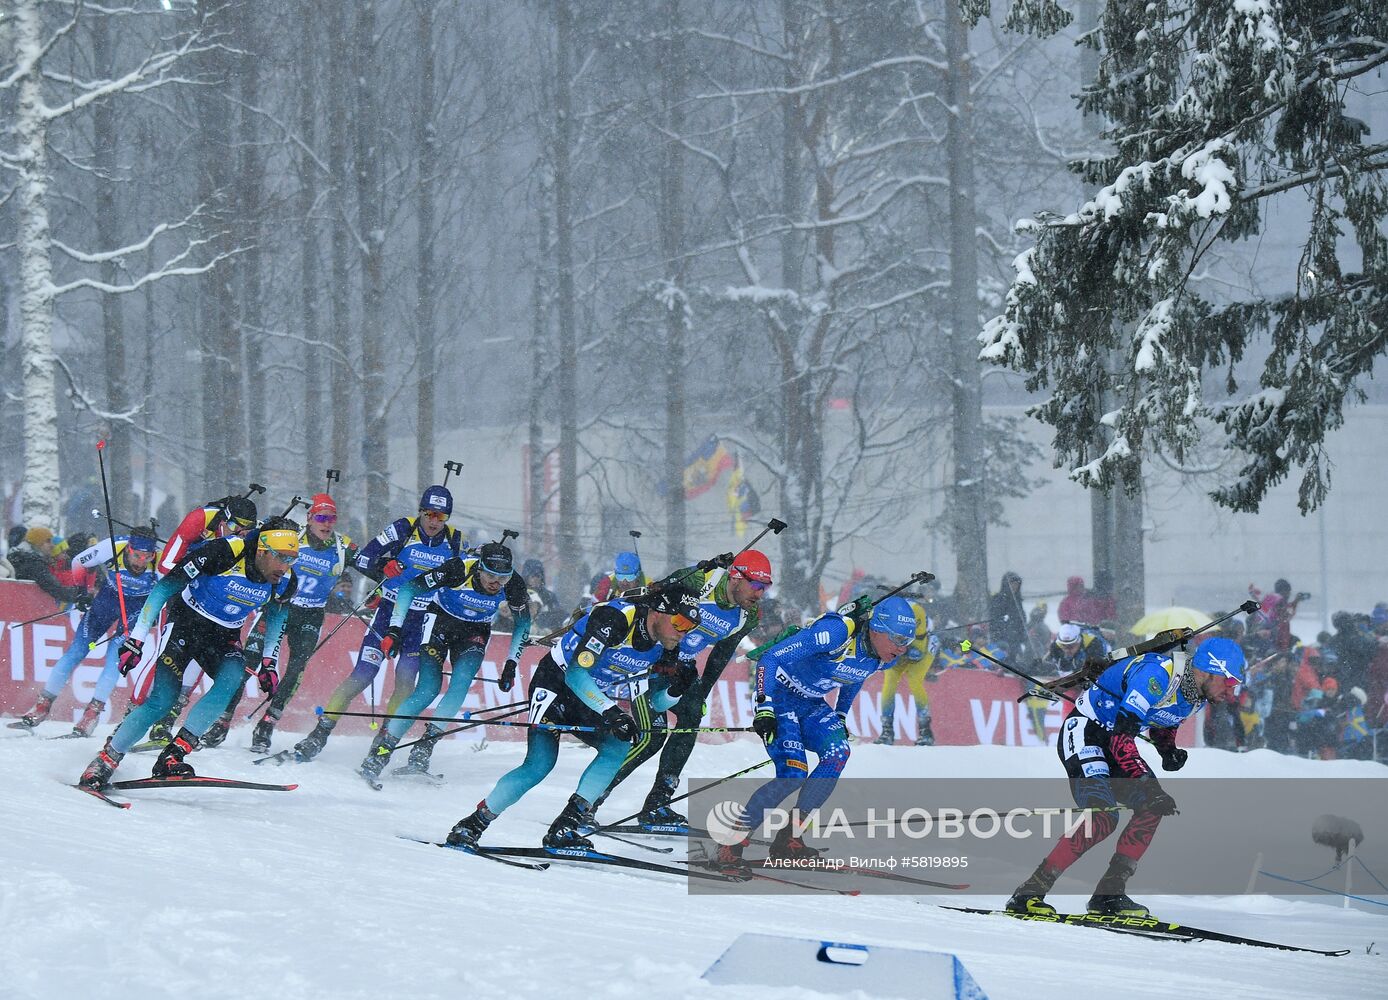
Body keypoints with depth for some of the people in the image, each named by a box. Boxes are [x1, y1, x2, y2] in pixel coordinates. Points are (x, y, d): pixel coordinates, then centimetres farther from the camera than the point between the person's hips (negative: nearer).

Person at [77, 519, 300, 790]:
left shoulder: (284, 581, -12)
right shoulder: (223, 554, -28)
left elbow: (276, 616, 13)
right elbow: (164, 587, -20)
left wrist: (268, 663, 9)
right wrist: (136, 639, -21)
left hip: (224, 637, 4)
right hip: (187, 622, -4)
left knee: (232, 678, -27)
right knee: (162, 700, -19)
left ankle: (174, 755, -25)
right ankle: (103, 762, -5)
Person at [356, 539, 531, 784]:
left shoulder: (514, 586, -22)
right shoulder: (459, 569, -31)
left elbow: (523, 624, -1)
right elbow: (409, 589, -19)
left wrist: (511, 664, -4)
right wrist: (394, 630, -22)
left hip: (475, 632, 2)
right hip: (441, 621, -2)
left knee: (461, 681, -25)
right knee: (428, 689, -19)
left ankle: (423, 749, -21)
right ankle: (381, 748, -13)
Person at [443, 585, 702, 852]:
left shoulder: (664, 646, -5)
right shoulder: (615, 619, -29)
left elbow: (657, 703, 7)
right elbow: (576, 674, -34)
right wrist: (611, 712, -41)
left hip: (587, 699, 7)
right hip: (555, 684, -7)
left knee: (618, 747, -17)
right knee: (540, 764, -21)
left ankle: (564, 829, -16)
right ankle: (470, 826, -11)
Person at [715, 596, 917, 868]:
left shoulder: (883, 657, -7)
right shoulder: (836, 632, -32)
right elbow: (770, 659, -29)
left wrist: (840, 717, 21)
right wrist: (764, 707, -33)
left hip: (811, 706, 7)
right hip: (779, 698, -7)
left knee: (838, 753, -18)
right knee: (792, 775, -21)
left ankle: (789, 839, -10)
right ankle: (731, 843, -10)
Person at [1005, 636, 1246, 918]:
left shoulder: (1198, 694, -1)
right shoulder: (1157, 675, -29)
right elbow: (1121, 737, -34)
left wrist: (1169, 752, -2)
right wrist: (1150, 789, -37)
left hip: (1113, 743, 9)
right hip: (1083, 733, -9)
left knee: (1151, 808, -9)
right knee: (1103, 817, -24)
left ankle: (1109, 894, -4)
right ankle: (1029, 893, -20)